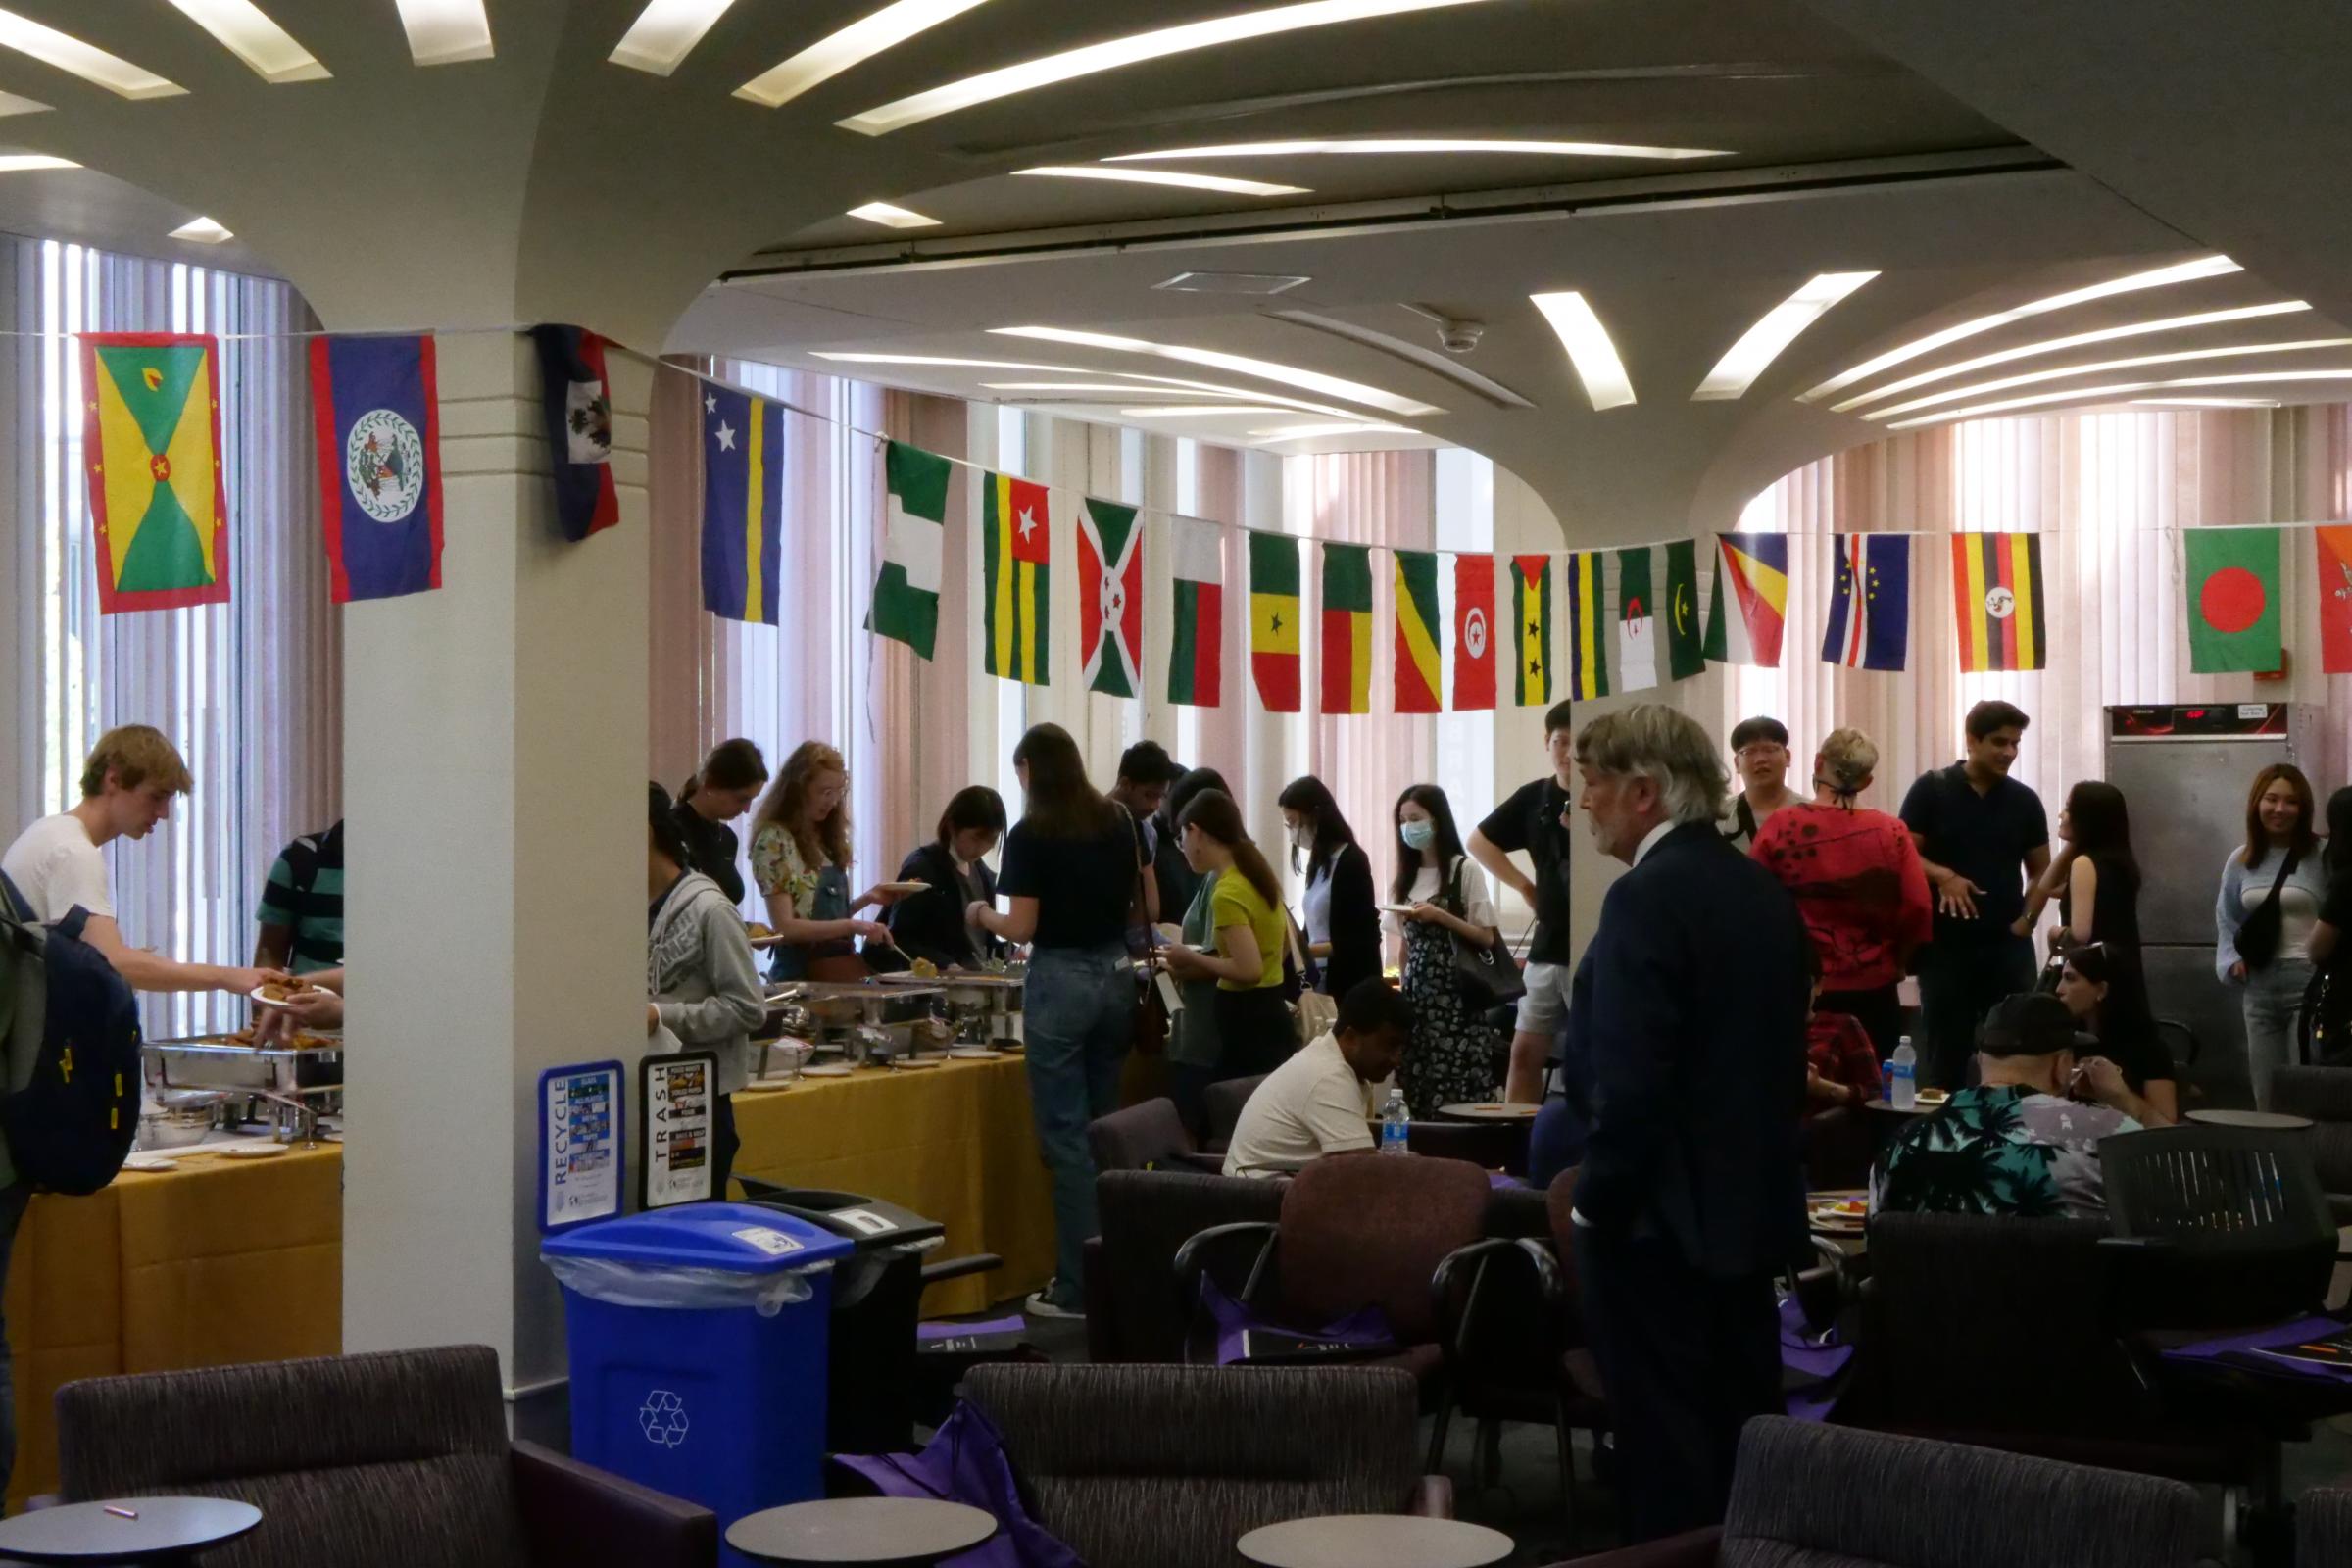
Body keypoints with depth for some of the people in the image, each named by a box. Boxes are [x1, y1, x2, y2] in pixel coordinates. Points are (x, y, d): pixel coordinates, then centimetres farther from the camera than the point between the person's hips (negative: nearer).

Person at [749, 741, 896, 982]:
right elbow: (784, 927, -16)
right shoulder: (775, 840, -10)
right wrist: (851, 925, -23)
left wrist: (867, 899, 1)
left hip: (839, 967, 7)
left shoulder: (825, 837, 13)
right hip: (801, 972, -7)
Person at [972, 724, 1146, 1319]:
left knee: (1067, 1136, -2)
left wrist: (982, 915, 7)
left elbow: (1022, 929, -12)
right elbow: (1142, 900, 15)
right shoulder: (1118, 820, 6)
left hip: (1061, 980, -6)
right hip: (1116, 974, 6)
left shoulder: (1030, 834, -11)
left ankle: (1078, 1289, -1)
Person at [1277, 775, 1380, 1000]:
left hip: (1349, 985, -7)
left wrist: (1303, 950, -20)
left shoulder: (1351, 861, -10)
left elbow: (1359, 940, -14)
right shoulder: (1320, 861, 12)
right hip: (1321, 979, 7)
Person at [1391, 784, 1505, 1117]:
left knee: (1458, 1097, -9)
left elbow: (1487, 938, -7)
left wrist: (1440, 916, -16)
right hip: (1417, 991, 6)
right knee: (1417, 1091, 2)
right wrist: (1403, 988, 10)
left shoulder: (1464, 870, -5)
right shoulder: (1405, 878, 13)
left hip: (1456, 992, -6)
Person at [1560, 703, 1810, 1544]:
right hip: (1750, 1207, 9)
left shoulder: (1647, 897, -17)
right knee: (1743, 1436, 14)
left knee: (1667, 1450, -2)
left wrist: (1594, 1205, -12)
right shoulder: (1765, 891, 9)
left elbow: (1629, 1084, -22)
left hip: (1659, 1218, -9)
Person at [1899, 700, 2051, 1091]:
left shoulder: (2024, 800, 7)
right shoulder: (1931, 789, -2)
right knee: (1945, 1053, 4)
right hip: (1946, 944, -2)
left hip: (2009, 943, 2)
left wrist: (2027, 917, -3)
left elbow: (2041, 870, 12)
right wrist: (1944, 876, -21)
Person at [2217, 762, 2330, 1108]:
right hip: (2259, 987, 6)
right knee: (2267, 1100, 12)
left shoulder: (2321, 856, -7)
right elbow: (2227, 920, 19)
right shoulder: (2240, 860, 10)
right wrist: (2231, 960, 4)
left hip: (2310, 982, -6)